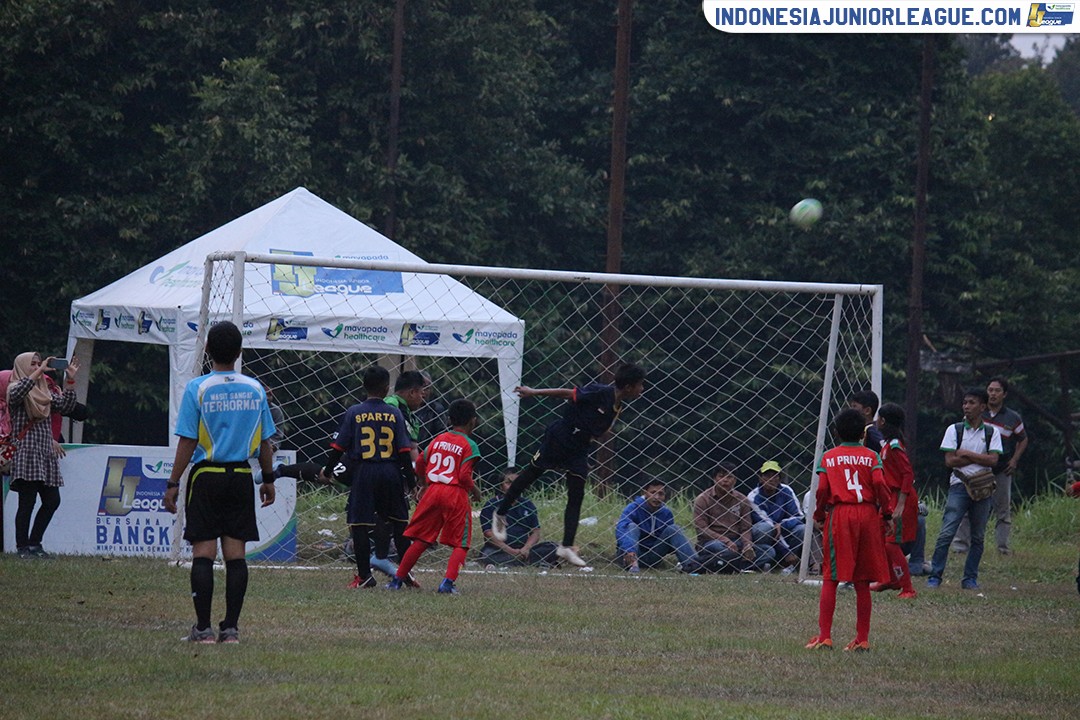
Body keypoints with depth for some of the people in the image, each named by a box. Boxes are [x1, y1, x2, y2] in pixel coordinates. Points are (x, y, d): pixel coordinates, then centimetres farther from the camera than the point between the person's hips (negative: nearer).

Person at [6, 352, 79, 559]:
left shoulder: (45, 392, 21)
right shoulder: (15, 389, 1)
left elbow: (66, 406, 10)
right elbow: (17, 393, -23)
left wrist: (70, 381, 2)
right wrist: (40, 371, -23)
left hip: (46, 454, 7)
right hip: (26, 454, -7)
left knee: (52, 501, 3)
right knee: (27, 502, -9)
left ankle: (34, 544, 13)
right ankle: (22, 547, -4)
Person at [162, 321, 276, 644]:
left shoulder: (197, 388, -7)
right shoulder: (255, 389, 3)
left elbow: (187, 441, -8)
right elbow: (265, 440, 8)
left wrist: (173, 483, -3)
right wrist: (268, 479, 20)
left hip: (206, 476, -3)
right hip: (241, 477, 3)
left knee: (203, 551, -1)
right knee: (235, 552, 5)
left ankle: (203, 627, -3)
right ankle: (231, 627, 4)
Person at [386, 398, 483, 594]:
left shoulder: (437, 440, 13)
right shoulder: (469, 445, -3)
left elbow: (419, 467, 14)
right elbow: (465, 476, -12)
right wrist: (475, 490, 6)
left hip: (432, 491, 5)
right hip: (456, 494, -5)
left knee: (421, 540, 12)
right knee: (460, 544, 3)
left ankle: (398, 579, 11)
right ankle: (448, 582, -15)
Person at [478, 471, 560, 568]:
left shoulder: (527, 505, 13)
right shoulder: (491, 505, 2)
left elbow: (535, 532, 8)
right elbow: (489, 533, -7)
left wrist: (526, 549, -14)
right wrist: (511, 551, -19)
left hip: (523, 548, 3)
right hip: (499, 550, -3)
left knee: (551, 547, -17)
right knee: (487, 554, -37)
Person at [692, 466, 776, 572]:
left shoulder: (742, 500, 8)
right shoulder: (702, 500, -2)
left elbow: (745, 528, 3)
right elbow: (702, 529, -11)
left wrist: (747, 545, -21)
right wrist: (726, 541, -25)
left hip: (736, 542, 5)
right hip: (711, 542, -5)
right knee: (728, 551, -40)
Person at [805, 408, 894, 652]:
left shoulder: (829, 457, 6)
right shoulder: (870, 456, 6)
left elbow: (822, 489, -2)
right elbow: (879, 485, -6)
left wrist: (819, 516, 10)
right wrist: (887, 515, 2)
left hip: (839, 515, -1)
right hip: (868, 513, 1)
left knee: (830, 579, 0)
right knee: (862, 582, 6)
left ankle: (824, 636, -8)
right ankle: (862, 639, 7)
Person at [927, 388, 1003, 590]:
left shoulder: (991, 432, 6)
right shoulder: (954, 430, 4)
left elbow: (993, 460, -6)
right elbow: (950, 461, -5)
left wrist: (966, 454, -8)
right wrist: (979, 458, -7)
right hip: (959, 485, -2)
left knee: (978, 536, 6)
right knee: (946, 533, -10)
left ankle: (970, 578, 14)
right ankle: (935, 576, -7)